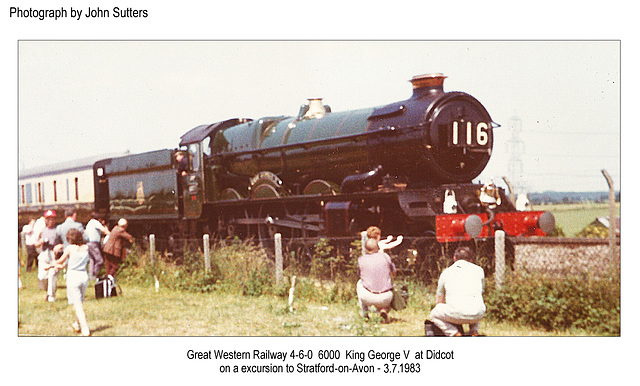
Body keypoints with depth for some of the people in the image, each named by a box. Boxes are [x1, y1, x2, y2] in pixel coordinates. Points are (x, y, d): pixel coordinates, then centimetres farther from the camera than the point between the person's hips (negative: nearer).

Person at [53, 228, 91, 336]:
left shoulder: (69, 248, -8)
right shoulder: (86, 248, 5)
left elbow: (60, 261, 7)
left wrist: (55, 264, 30)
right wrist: (62, 265, 25)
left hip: (73, 276, -5)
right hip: (84, 276, 5)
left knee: (77, 304, -4)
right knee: (79, 302, 22)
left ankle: (85, 330, -12)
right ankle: (77, 324, 38)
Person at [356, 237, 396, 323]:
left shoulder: (361, 259, 0)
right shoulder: (385, 257, 1)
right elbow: (394, 273, 18)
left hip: (369, 298, 0)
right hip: (386, 298, 0)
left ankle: (364, 315, 29)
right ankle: (384, 309, 3)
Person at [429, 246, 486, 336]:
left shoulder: (446, 273, 20)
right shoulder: (479, 270, 22)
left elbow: (439, 301, 32)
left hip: (456, 314, -3)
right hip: (477, 315, 3)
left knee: (433, 315, 24)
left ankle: (455, 333, 2)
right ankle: (474, 330, 15)